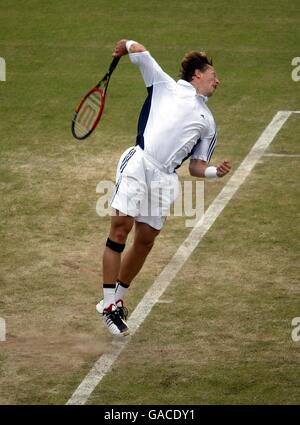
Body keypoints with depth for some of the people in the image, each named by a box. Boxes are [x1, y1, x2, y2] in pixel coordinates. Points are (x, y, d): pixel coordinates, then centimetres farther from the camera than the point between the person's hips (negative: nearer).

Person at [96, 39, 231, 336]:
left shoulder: (208, 122, 27)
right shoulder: (167, 86, 18)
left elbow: (196, 166, 21)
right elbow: (139, 53, 26)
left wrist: (215, 171, 6)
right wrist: (127, 46, 11)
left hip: (165, 179, 4)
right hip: (139, 163, -4)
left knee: (145, 241, 3)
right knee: (120, 227, -14)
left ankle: (117, 300, 22)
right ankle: (109, 305, -9)